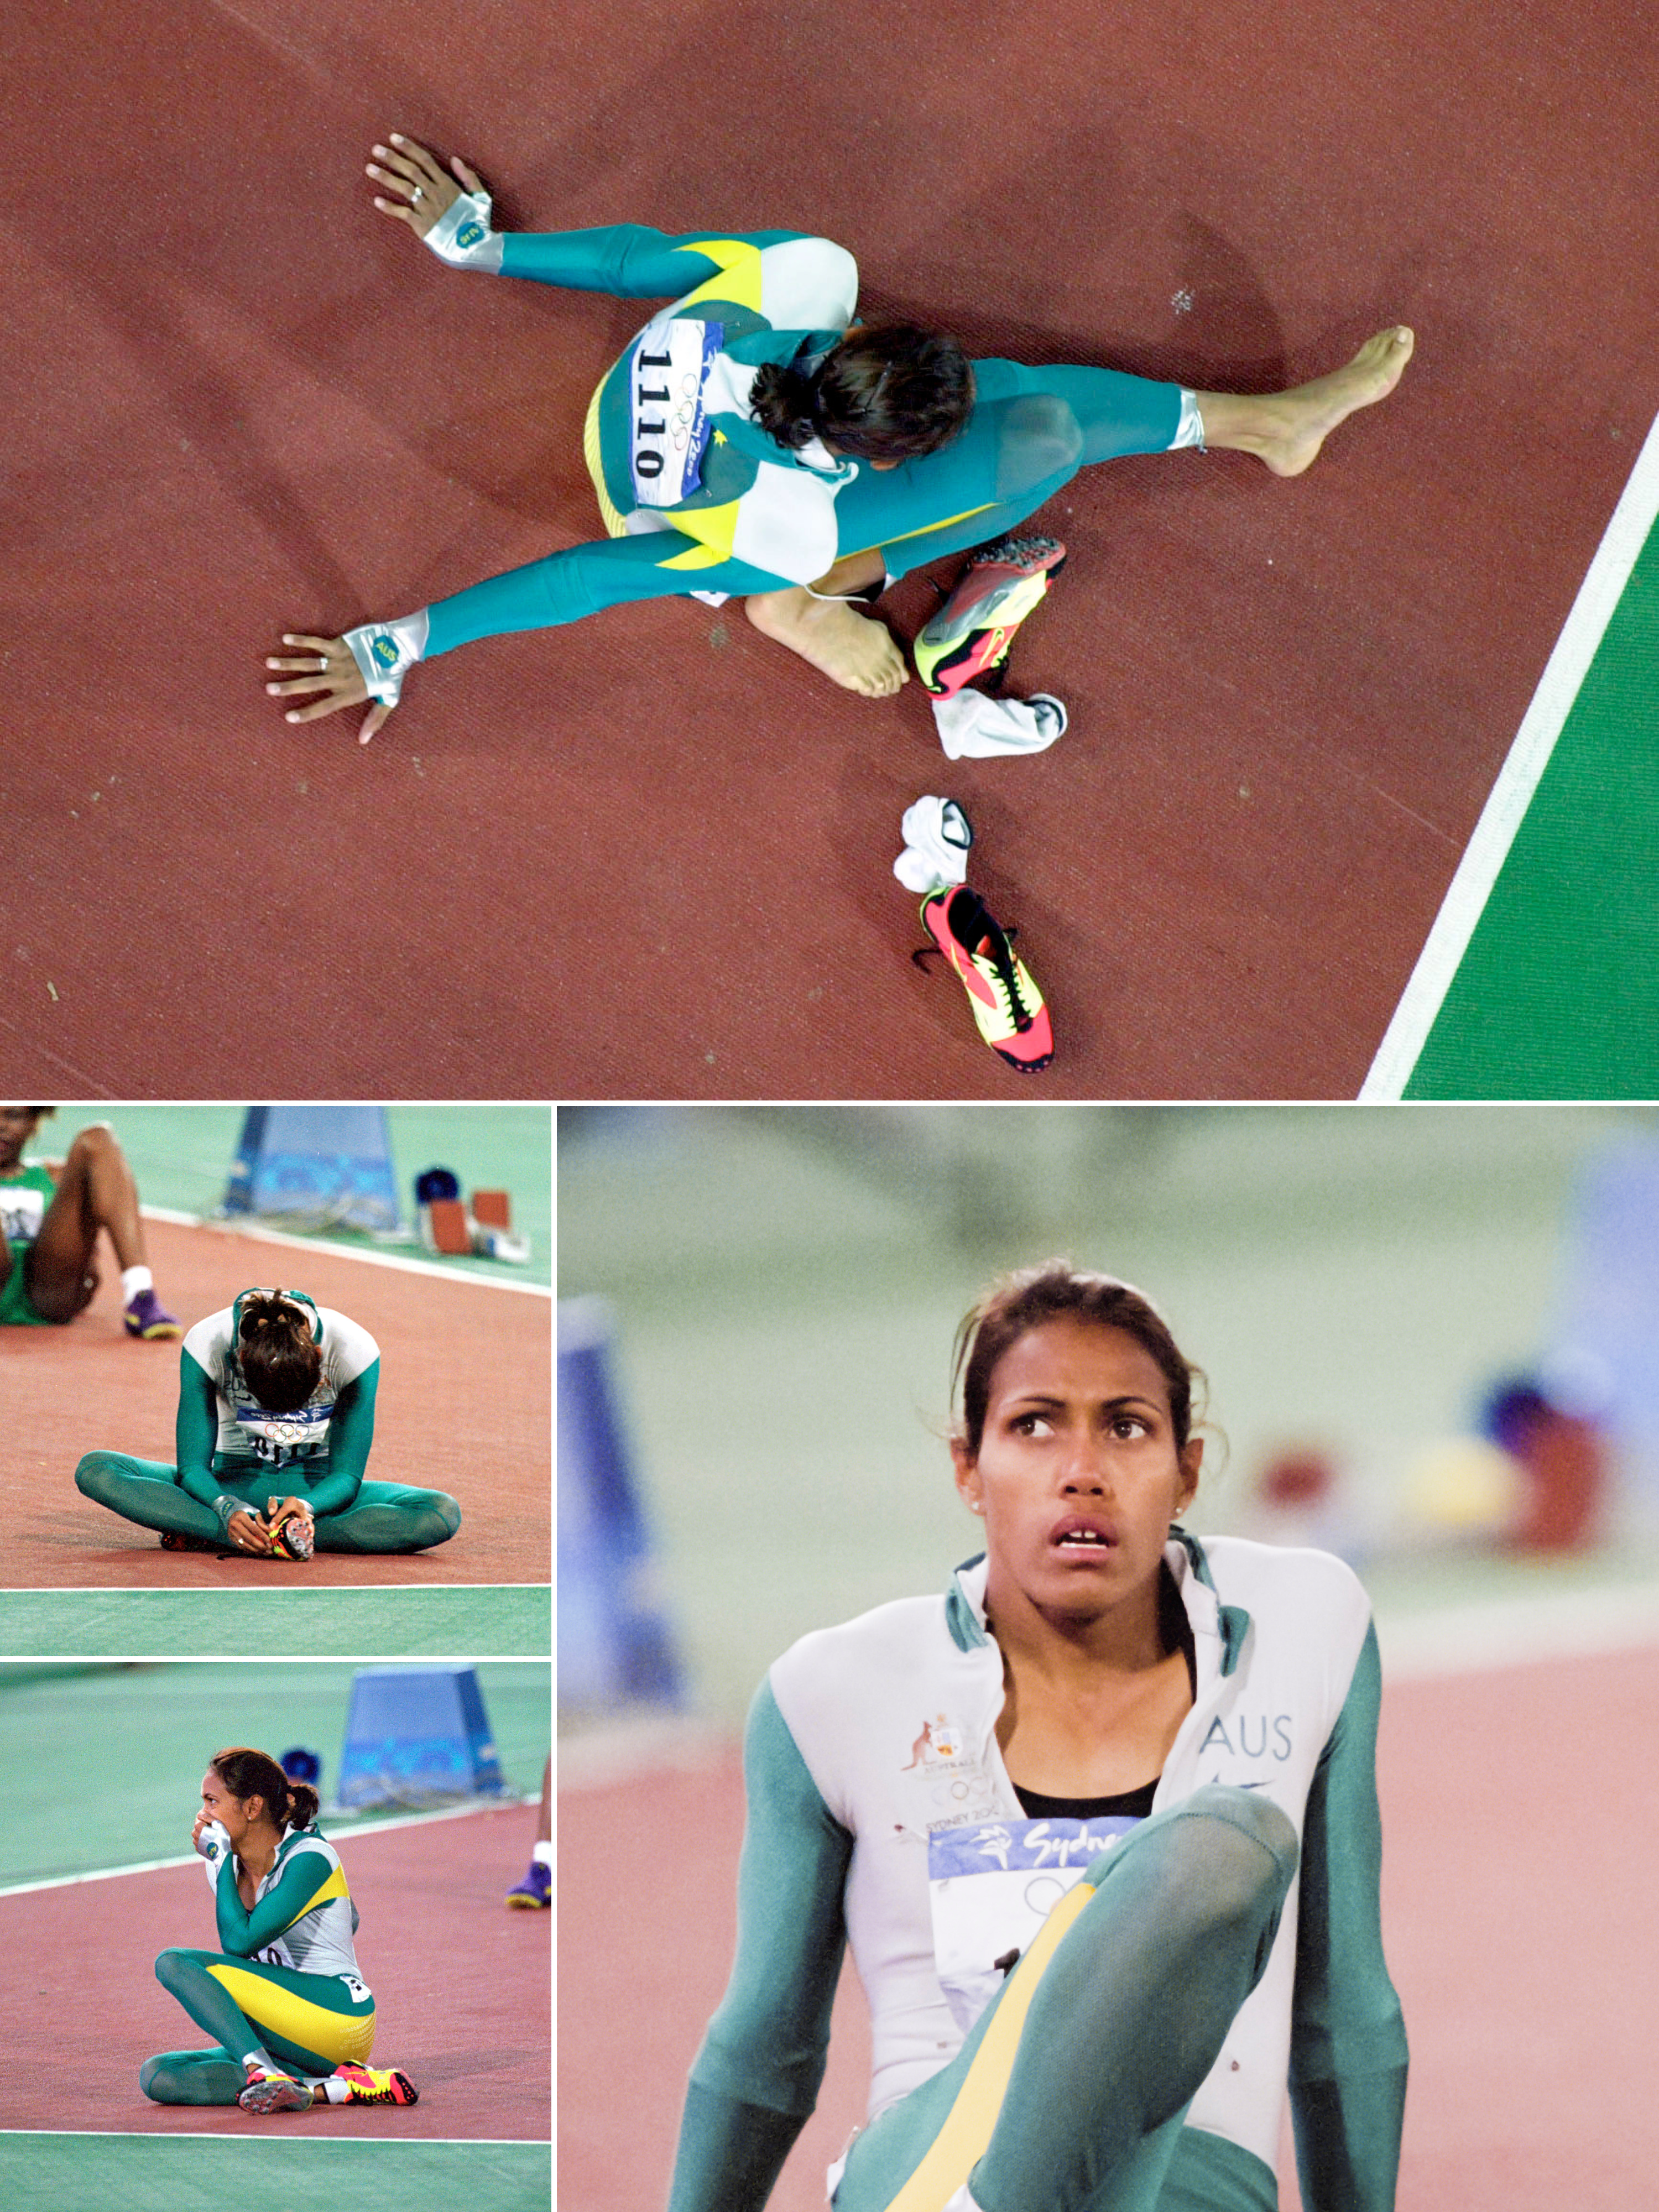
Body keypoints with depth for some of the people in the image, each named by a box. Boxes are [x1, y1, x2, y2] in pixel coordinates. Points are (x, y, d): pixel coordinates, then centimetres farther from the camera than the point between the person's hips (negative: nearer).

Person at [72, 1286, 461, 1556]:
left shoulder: (355, 1349, -23)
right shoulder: (207, 1344, -22)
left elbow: (347, 1475, -17)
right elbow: (192, 1467, -17)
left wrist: (308, 1506, -39)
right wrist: (227, 1509, -39)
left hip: (318, 1487, 0)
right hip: (235, 1483, 0)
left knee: (443, 1515, -31)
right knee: (96, 1470, -27)